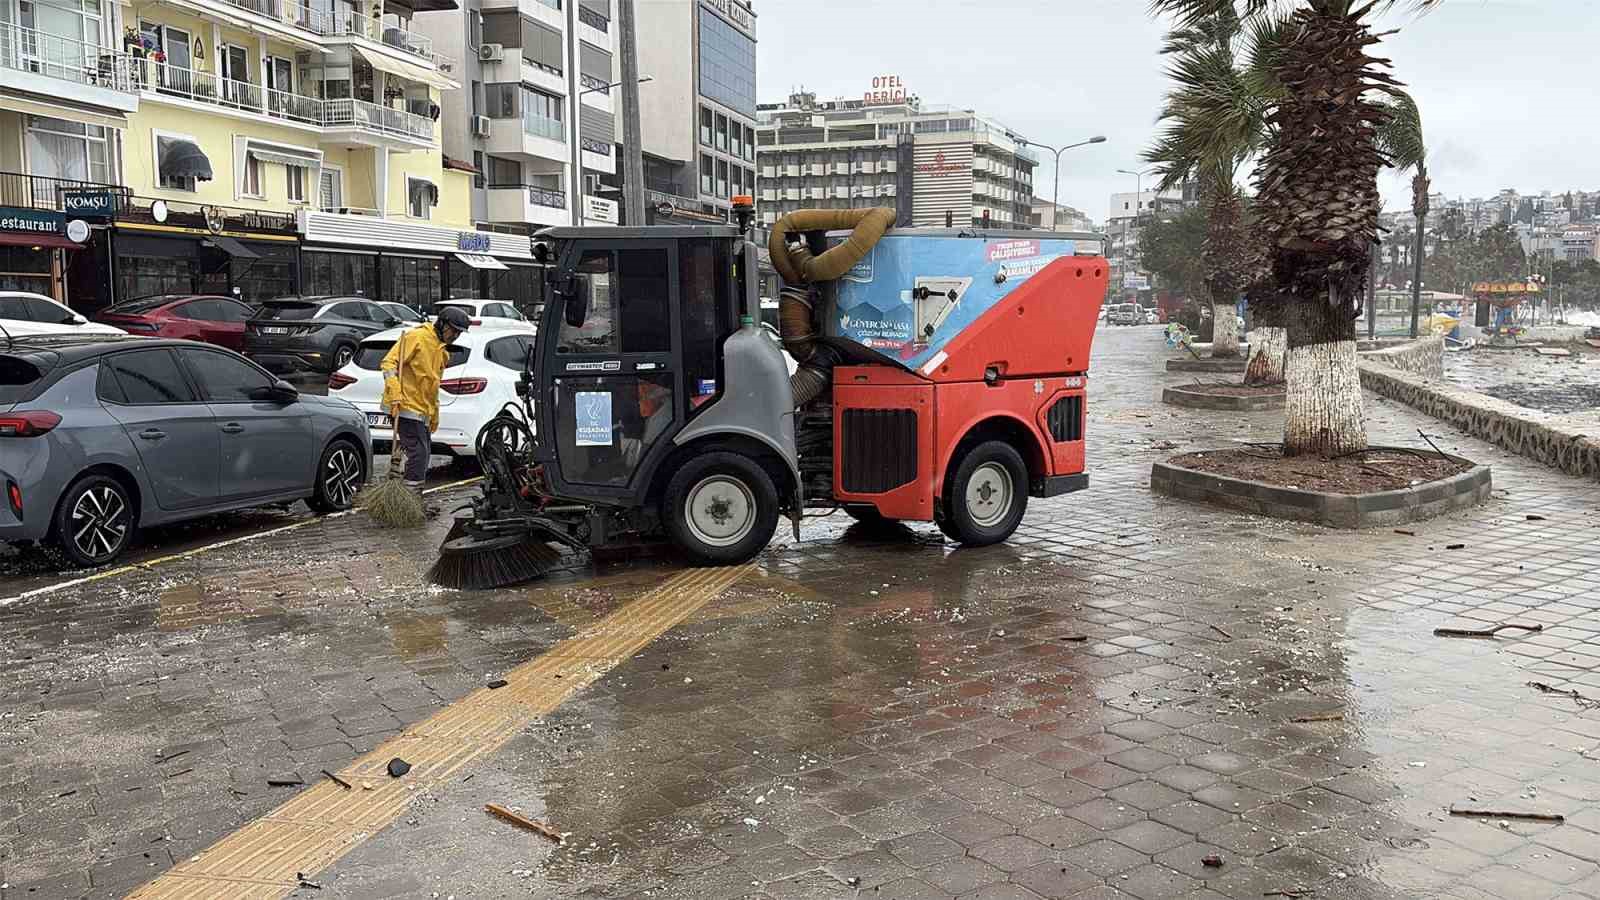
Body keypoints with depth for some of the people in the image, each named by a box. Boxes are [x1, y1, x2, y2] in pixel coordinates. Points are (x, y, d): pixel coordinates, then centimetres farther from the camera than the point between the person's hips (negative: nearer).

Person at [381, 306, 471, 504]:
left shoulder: (442, 351, 20)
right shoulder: (416, 337, -10)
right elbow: (389, 362, -17)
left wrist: (435, 413, 26)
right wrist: (394, 393, -27)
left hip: (422, 411, 10)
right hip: (405, 407, -10)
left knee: (422, 454, 14)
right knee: (418, 453, -13)